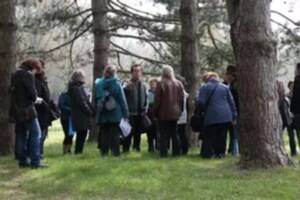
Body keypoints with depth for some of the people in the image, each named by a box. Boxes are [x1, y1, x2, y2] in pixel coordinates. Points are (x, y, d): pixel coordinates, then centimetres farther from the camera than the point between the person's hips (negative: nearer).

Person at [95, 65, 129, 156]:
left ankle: (104, 151, 10)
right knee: (115, 133, 3)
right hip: (115, 114, -3)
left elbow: (95, 99, 7)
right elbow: (122, 99, -6)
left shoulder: (98, 83, 2)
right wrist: (125, 113, -2)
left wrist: (97, 110, 16)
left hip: (103, 115, 3)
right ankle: (115, 151, 2)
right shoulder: (116, 83, -8)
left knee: (104, 133, 9)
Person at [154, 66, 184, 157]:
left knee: (164, 134, 1)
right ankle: (176, 152, 14)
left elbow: (157, 100, -9)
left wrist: (156, 112, 0)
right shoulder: (178, 84, 4)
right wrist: (180, 110, 14)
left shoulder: (161, 84, -11)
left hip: (163, 113, -4)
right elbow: (181, 99, 7)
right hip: (175, 113, 4)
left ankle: (163, 152, 0)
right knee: (174, 133, 13)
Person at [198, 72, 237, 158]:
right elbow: (231, 102, 10)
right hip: (226, 116, 3)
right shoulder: (225, 87, 10)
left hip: (212, 117, -3)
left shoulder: (204, 87, -1)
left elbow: (201, 102, -8)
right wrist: (234, 115, 14)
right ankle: (220, 152, 9)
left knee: (209, 136, 2)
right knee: (222, 136, 9)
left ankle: (208, 153, -1)